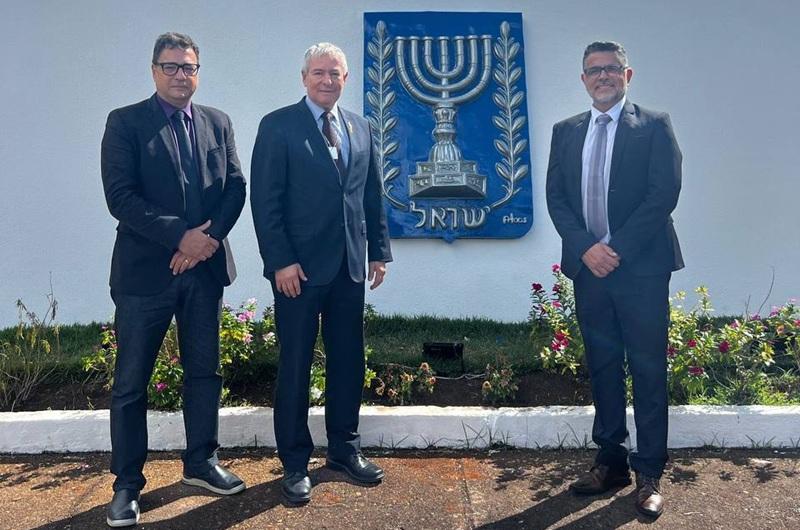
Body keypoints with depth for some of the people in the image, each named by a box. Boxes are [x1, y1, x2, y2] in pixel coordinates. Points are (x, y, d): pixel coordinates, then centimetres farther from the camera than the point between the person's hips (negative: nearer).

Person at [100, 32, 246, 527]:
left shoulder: (217, 122, 11)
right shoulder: (125, 122, -1)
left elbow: (236, 187, 4)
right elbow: (120, 196, -11)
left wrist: (209, 237, -11)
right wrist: (181, 236, -18)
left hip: (205, 265, 4)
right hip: (144, 269, -4)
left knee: (205, 371, 12)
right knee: (132, 381, 4)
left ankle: (202, 462, 28)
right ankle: (127, 483, 18)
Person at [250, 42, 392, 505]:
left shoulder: (361, 128, 12)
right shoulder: (279, 125, -3)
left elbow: (373, 196, 15)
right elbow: (265, 200, -8)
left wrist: (380, 250, 10)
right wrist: (280, 261, -14)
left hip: (350, 266, 5)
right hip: (299, 267, -5)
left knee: (348, 361, 12)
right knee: (296, 366, 5)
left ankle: (345, 448, 29)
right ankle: (295, 463, 19)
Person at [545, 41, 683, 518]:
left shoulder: (654, 126, 1)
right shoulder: (566, 132, 12)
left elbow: (664, 194, -8)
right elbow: (556, 197, 5)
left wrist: (617, 248, -14)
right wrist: (587, 247, -9)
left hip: (642, 267, -3)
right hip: (588, 266, 4)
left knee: (648, 369, 2)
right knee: (603, 366, 10)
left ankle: (650, 475, 12)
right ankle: (611, 462, 23)